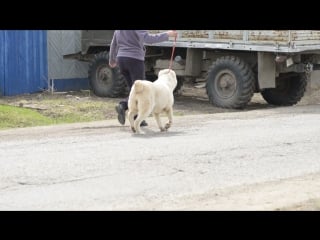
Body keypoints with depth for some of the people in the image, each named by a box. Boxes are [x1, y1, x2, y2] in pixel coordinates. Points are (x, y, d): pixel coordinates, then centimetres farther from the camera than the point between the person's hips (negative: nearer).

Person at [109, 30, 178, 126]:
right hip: (135, 59, -7)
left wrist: (112, 60, 39)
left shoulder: (118, 30, 14)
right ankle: (123, 106, -22)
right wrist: (167, 34, -18)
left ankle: (137, 118, 4)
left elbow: (113, 45, 24)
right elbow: (148, 38, -23)